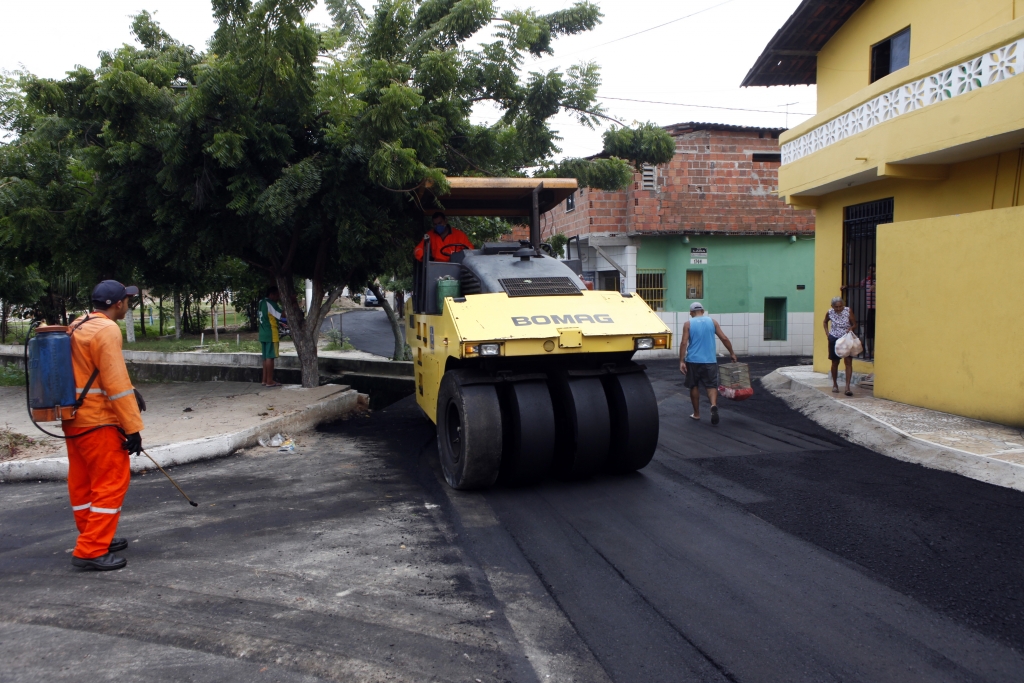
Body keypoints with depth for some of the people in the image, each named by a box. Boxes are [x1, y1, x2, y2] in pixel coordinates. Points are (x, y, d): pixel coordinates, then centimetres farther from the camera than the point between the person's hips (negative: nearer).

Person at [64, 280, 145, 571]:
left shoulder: (76, 327, 13)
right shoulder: (106, 330, -17)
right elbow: (115, 382, -21)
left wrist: (129, 391, 6)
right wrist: (132, 427, -18)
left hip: (73, 419, 10)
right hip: (98, 422, -10)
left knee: (82, 483, 16)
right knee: (112, 482, -5)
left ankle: (94, 539, 30)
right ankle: (91, 551, -4)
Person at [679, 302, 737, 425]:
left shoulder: (688, 324, -1)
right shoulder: (712, 322, 5)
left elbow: (684, 343, -9)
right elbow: (724, 338, 3)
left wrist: (681, 361, -9)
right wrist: (732, 353, 14)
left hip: (693, 361, -1)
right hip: (710, 361, 1)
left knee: (694, 386, 12)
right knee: (711, 385, 5)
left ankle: (696, 413, 18)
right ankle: (714, 405, -23)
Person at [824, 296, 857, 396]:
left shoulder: (848, 311, -12)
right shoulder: (830, 313, -7)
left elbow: (854, 324, -3)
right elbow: (825, 322, 14)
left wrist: (850, 328, -24)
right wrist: (827, 333, 3)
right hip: (834, 339, 1)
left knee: (849, 362, -10)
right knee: (835, 362, 10)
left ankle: (847, 387, -11)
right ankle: (835, 384, 27)